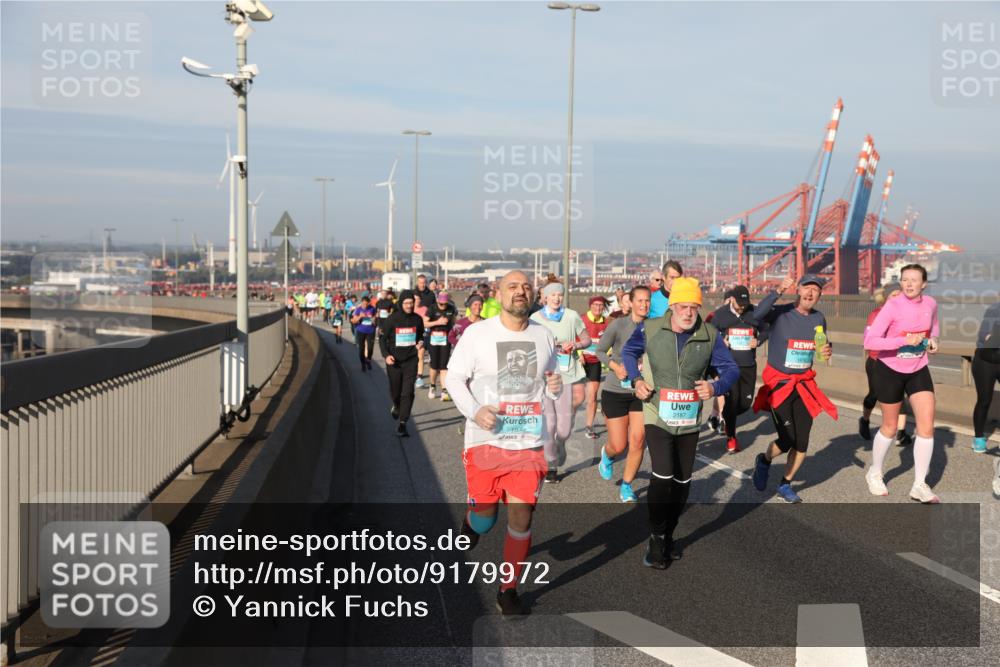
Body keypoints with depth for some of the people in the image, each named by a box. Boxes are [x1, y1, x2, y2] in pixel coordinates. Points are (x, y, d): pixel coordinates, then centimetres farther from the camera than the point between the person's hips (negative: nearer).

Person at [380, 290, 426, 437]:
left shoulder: (417, 319, 1)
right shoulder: (392, 319, -7)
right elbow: (382, 338, 0)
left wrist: (420, 344, -5)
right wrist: (386, 355, -14)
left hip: (411, 360, 1)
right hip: (394, 361, -1)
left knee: (408, 393, -8)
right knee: (395, 392, 12)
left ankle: (402, 424, -5)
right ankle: (396, 406, 47)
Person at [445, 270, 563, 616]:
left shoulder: (544, 336, 6)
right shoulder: (477, 333, -5)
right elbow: (454, 377, -2)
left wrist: (554, 388, -5)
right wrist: (474, 411, -18)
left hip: (529, 443, 2)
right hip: (485, 441, -2)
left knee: (521, 519, -1)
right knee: (485, 517, 8)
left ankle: (508, 591, 15)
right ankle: (470, 521, 46)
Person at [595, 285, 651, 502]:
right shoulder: (618, 325, -12)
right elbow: (600, 351, -2)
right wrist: (615, 366, -17)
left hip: (641, 392, 2)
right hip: (615, 392, -2)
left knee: (638, 442, -5)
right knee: (618, 446, 3)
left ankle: (626, 487, 15)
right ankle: (606, 455, 41)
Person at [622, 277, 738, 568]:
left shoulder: (710, 336, -7)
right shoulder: (650, 329, -9)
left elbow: (731, 369, 0)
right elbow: (629, 351, 10)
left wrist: (715, 387, -21)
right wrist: (636, 379, -5)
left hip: (689, 421, 3)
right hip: (658, 418, -3)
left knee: (682, 482, 13)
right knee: (662, 476, -16)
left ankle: (668, 535, 33)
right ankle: (656, 538, 1)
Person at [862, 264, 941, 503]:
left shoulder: (930, 303, -5)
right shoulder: (893, 306, -21)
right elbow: (870, 341, -27)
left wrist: (933, 339, -2)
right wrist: (904, 340, -36)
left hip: (918, 370, 4)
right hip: (890, 370, -4)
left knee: (927, 424, -6)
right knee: (890, 427, 9)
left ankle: (919, 485, 4)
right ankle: (874, 474, 33)